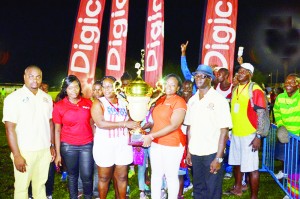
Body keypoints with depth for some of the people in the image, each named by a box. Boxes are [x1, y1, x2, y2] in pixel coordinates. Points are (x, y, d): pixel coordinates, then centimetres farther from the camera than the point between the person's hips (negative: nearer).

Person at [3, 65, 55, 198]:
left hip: (44, 150, 4)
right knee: (22, 186, 6)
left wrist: (52, 146, 11)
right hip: (24, 151, -4)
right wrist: (17, 155, -14)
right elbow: (10, 128, -11)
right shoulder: (14, 98, -8)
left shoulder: (47, 98, 7)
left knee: (40, 183, 13)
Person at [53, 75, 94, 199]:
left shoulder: (88, 103, 2)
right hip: (68, 146, 0)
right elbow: (57, 131, 0)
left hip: (87, 145, 1)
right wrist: (58, 153, 0)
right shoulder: (59, 106, -2)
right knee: (72, 175, 12)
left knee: (87, 176, 1)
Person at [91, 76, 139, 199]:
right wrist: (124, 124, -22)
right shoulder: (98, 103, -5)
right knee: (104, 178, 8)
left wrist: (136, 126, -4)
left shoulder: (123, 103, 8)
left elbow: (129, 122, 18)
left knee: (122, 177, 9)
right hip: (104, 145, -3)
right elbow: (101, 123, -20)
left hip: (123, 145, 3)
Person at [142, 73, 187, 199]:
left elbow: (174, 125, -19)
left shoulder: (179, 101, -11)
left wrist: (151, 136, -20)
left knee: (171, 176, 5)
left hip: (172, 144, -6)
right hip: (156, 143, 7)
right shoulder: (160, 100, 10)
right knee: (156, 174, 13)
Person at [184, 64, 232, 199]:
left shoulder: (219, 100, -9)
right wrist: (188, 151, 9)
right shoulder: (192, 100, 8)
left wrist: (219, 158, -15)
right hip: (195, 153, 5)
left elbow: (224, 130, -11)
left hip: (212, 153, -4)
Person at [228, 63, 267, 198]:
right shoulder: (235, 89, 11)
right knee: (236, 163, 18)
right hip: (235, 134, 7)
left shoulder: (255, 90, -10)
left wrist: (258, 136, -17)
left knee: (251, 168, -2)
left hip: (249, 135, -7)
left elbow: (261, 115, -13)